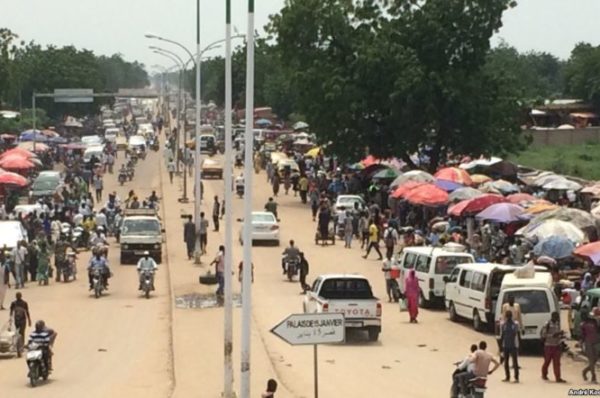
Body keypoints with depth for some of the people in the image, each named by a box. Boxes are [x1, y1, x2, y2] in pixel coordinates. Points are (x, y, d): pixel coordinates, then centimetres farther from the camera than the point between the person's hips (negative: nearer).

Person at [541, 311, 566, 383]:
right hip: (549, 345, -5)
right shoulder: (547, 324, -11)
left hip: (557, 345, 5)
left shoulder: (558, 324, 8)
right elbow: (544, 335, -16)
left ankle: (558, 378, -5)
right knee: (547, 361, 10)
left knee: (557, 362, -2)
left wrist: (560, 335, -2)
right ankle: (544, 374, 33)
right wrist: (553, 335, -25)